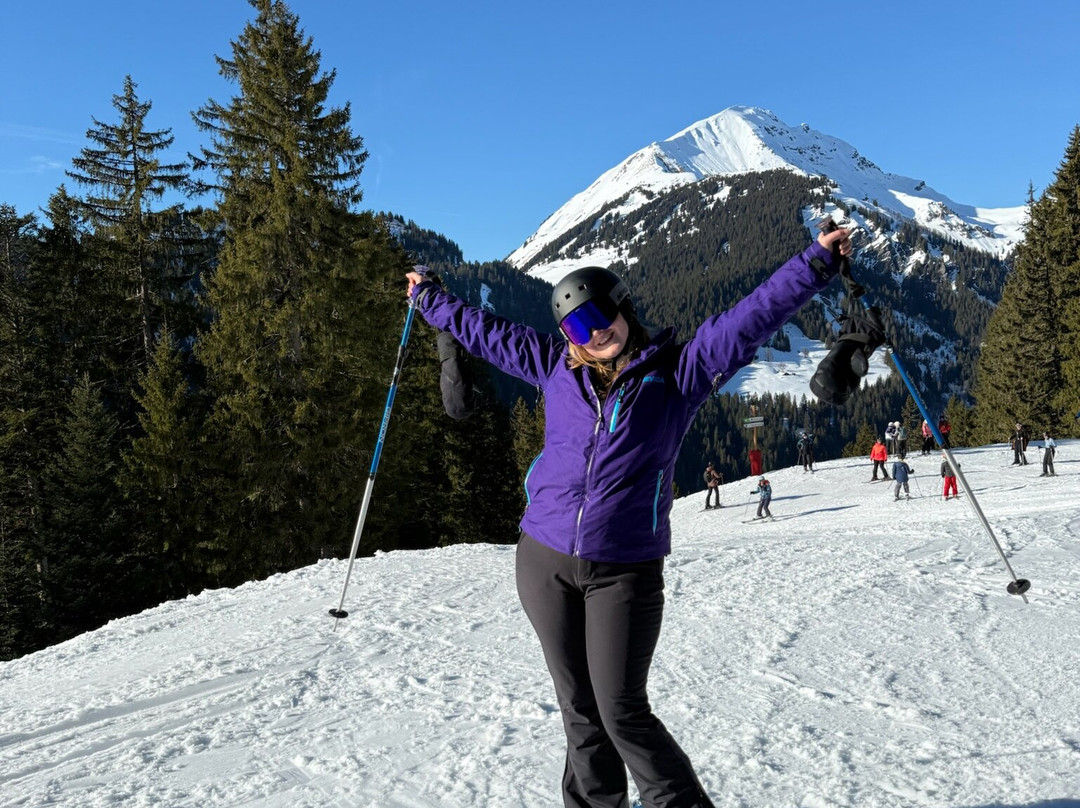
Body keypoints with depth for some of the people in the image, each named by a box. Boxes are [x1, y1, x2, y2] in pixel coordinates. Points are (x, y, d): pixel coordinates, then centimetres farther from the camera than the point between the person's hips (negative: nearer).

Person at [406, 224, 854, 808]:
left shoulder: (677, 372, 0)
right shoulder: (556, 367, 9)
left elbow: (752, 317, -5)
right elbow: (485, 331, 21)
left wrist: (818, 262, -10)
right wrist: (430, 298, 32)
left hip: (624, 571, -3)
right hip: (544, 562, 3)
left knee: (622, 711, -4)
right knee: (579, 709, 12)